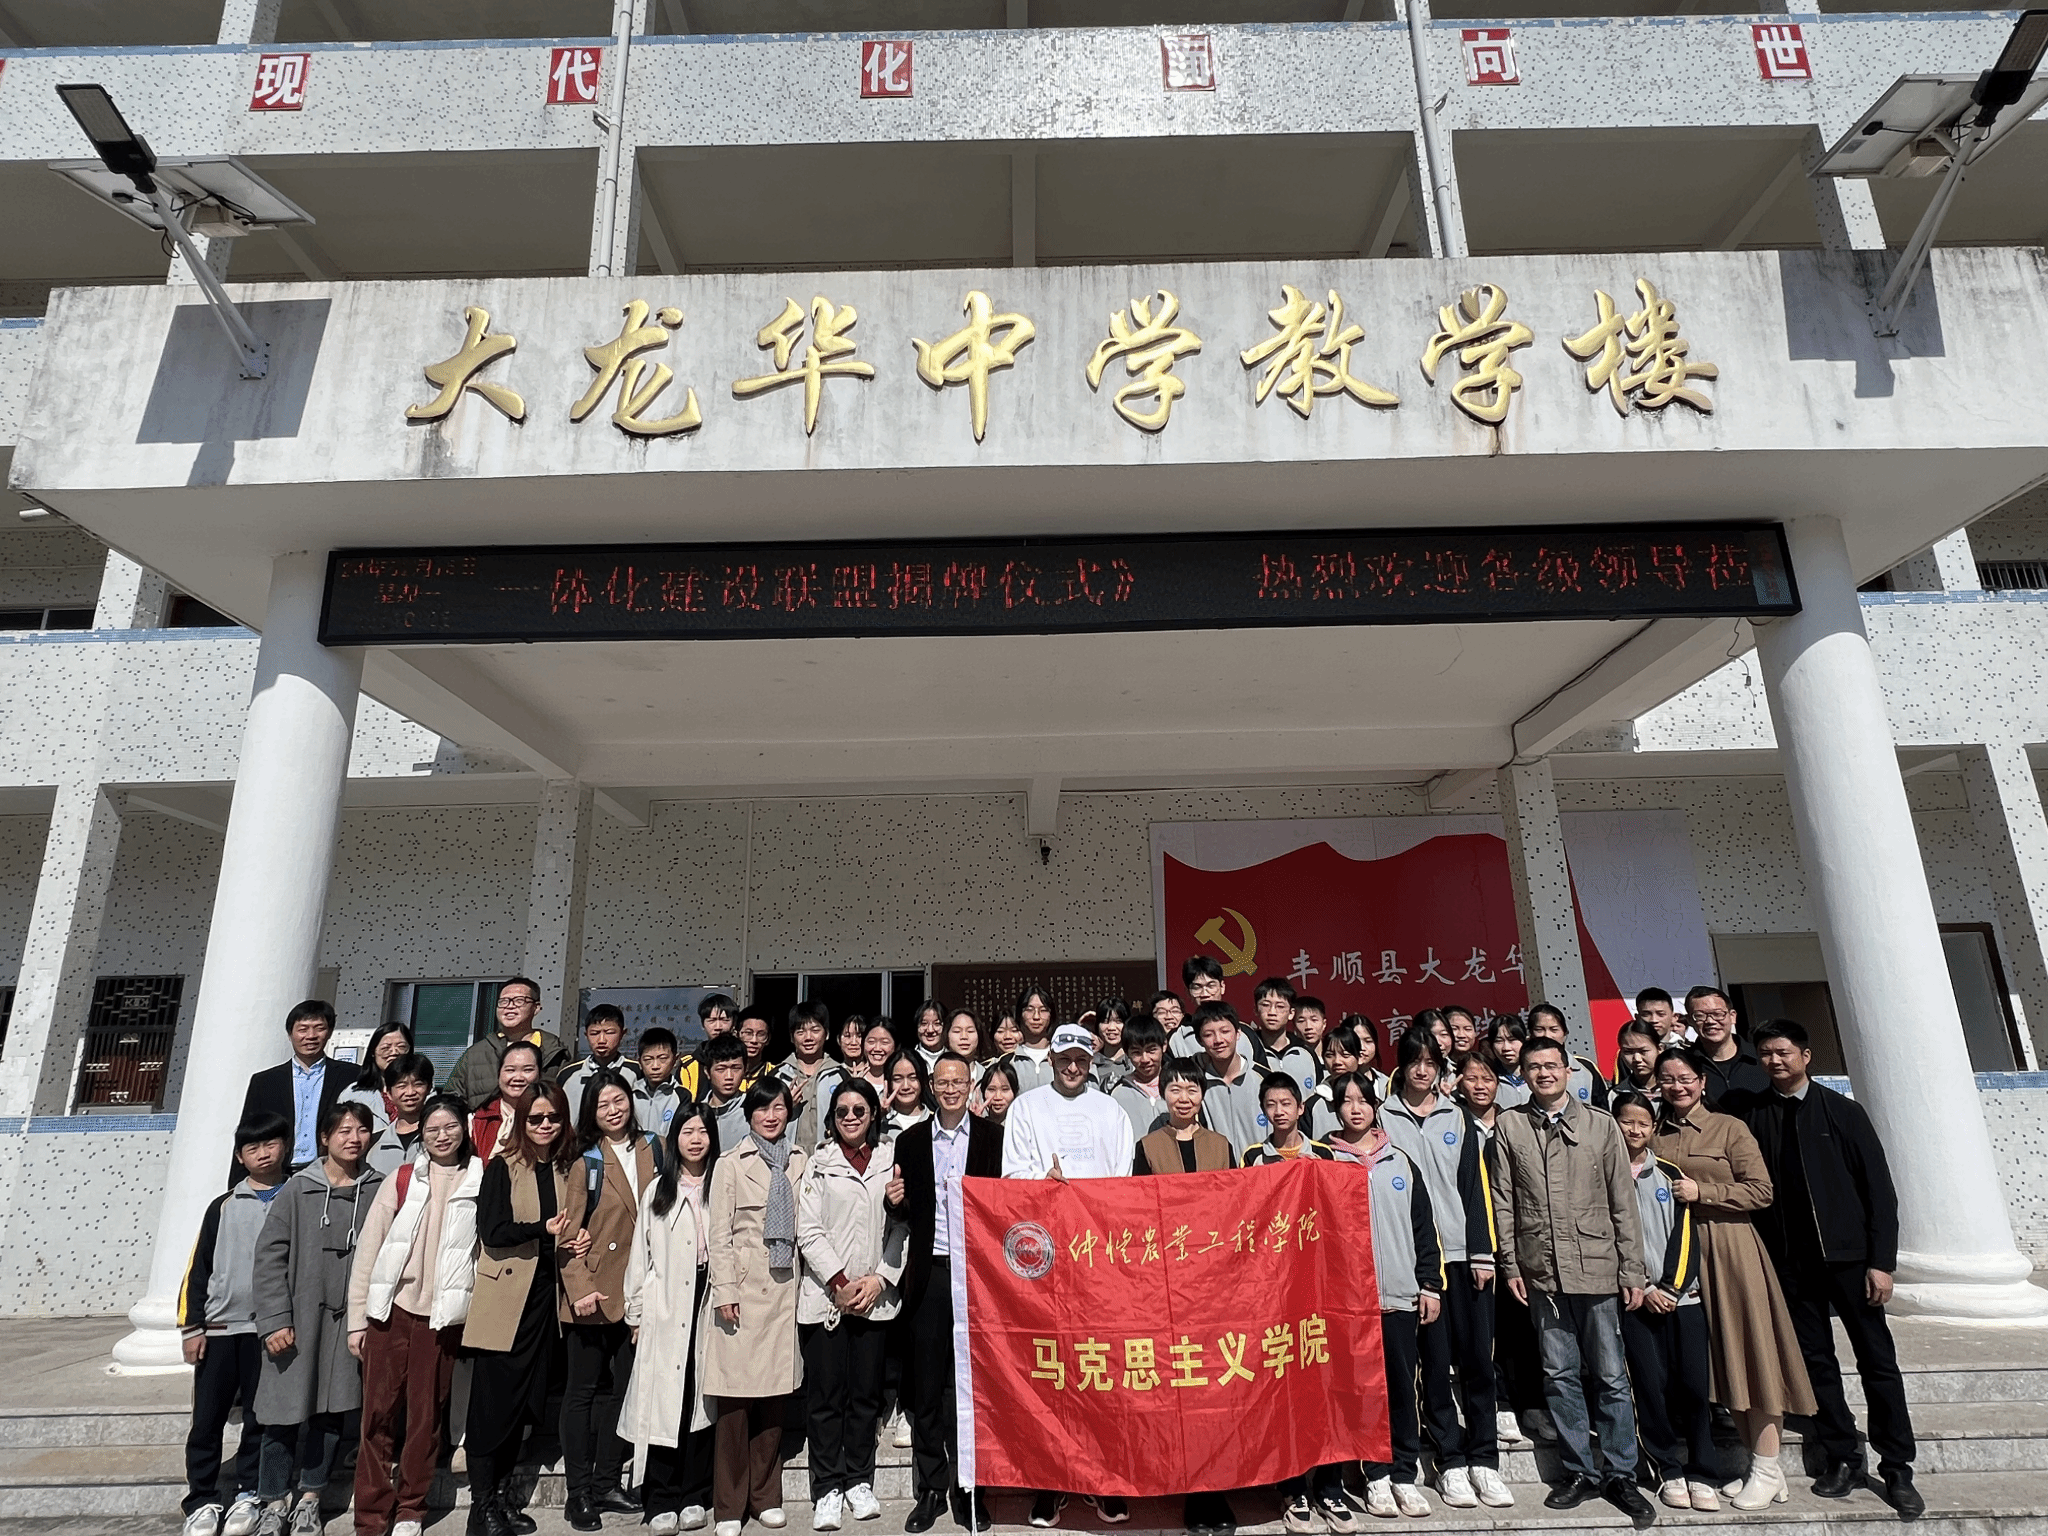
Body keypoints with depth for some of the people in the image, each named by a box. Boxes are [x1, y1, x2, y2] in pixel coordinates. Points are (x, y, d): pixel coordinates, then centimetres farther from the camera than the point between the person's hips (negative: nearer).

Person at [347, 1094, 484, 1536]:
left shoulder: (480, 1182, 1)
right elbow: (368, 1248, 2)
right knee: (380, 1414, 4)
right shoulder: (401, 1180, 1)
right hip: (391, 1309, 0)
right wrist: (357, 1318, 0)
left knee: (426, 1416, 7)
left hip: (443, 1315, 0)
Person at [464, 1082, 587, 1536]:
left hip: (545, 1295, 4)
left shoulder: (572, 1168, 7)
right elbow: (492, 1231, -13)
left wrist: (579, 1239, -5)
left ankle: (503, 1490, 26)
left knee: (526, 1397, 12)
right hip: (504, 1298, -4)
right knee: (493, 1399, 0)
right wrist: (544, 1230, -25)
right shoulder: (503, 1167, -5)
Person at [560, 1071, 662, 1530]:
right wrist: (579, 1288, -18)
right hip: (593, 1293, -4)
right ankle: (579, 1492, 16)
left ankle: (606, 1483, 26)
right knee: (584, 1389, 6)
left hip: (638, 1290, 4)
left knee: (623, 1386, 13)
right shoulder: (584, 1160, -6)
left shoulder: (652, 1149, 6)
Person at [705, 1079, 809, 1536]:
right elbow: (720, 1233, -3)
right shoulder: (731, 1164, 0)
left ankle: (766, 1495, 24)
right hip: (744, 1286, -3)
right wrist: (724, 1291, -9)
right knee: (736, 1396, 0)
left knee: (776, 1394, 9)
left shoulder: (800, 1162, 9)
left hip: (786, 1286, 3)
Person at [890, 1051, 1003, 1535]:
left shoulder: (994, 1136, 2)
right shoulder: (911, 1141, 8)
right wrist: (895, 1201, -10)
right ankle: (931, 1490, 22)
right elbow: (907, 1212, 11)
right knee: (926, 1387, 8)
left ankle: (967, 1489, 19)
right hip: (929, 1275, 2)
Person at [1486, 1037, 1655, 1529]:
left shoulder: (1601, 1125, 2)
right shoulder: (1508, 1126, 3)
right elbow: (1503, 1202, 4)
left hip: (1597, 1268, -1)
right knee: (1559, 1376, 9)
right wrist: (1510, 1264, 1)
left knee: (1611, 1377, 6)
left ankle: (1621, 1475, 20)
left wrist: (1632, 1271, 0)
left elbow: (1623, 1203, 3)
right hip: (1541, 1272, 1)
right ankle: (1579, 1472, 23)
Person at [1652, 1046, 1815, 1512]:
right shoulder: (1653, 1134, 8)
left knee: (1748, 1348, 0)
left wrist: (1701, 1191, -14)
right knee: (1716, 1358, 8)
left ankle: (1768, 1470, 10)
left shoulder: (1729, 1128, -3)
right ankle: (1753, 1461, 20)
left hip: (1730, 1250, -4)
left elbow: (1761, 1191, -8)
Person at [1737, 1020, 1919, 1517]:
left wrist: (1881, 1261, -7)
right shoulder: (1751, 1115, 0)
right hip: (1789, 1261, 1)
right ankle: (1842, 1458, 21)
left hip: (1847, 1253, -1)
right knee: (1814, 1360, 9)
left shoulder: (1843, 1111, -2)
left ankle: (1896, 1468, 16)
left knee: (1878, 1360, 4)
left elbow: (1879, 1189, -3)